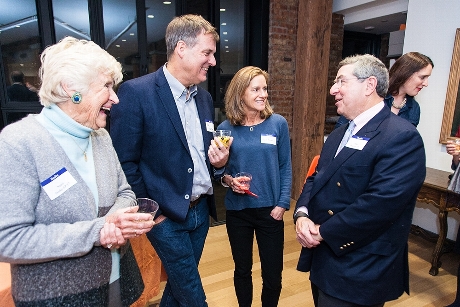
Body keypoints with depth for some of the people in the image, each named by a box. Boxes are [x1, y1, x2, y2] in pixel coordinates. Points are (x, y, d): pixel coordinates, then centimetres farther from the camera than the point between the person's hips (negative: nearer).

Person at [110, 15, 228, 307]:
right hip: (166, 215, -6)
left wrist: (218, 159, -6)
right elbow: (124, 162, -14)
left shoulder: (205, 97, 6)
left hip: (201, 210, 6)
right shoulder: (136, 92, -16)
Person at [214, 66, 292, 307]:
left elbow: (285, 168, -1)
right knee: (242, 269, 19)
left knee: (273, 273, 11)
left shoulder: (278, 124, -5)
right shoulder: (226, 128, -4)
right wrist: (227, 179, -17)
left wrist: (282, 204, -7)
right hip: (237, 210, 1)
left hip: (270, 209, 0)